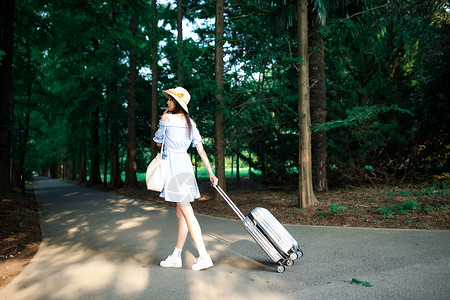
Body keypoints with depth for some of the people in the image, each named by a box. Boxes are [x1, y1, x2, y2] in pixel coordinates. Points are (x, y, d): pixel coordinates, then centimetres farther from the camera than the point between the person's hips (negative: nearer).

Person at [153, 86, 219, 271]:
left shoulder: (167, 118, -6)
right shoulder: (190, 122, 12)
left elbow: (158, 142, 7)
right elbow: (200, 149, 8)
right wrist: (211, 172, 8)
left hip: (173, 165, -7)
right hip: (186, 165, 8)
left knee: (187, 212, -7)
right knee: (181, 213, 11)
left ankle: (204, 257, -4)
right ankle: (176, 257, 21)